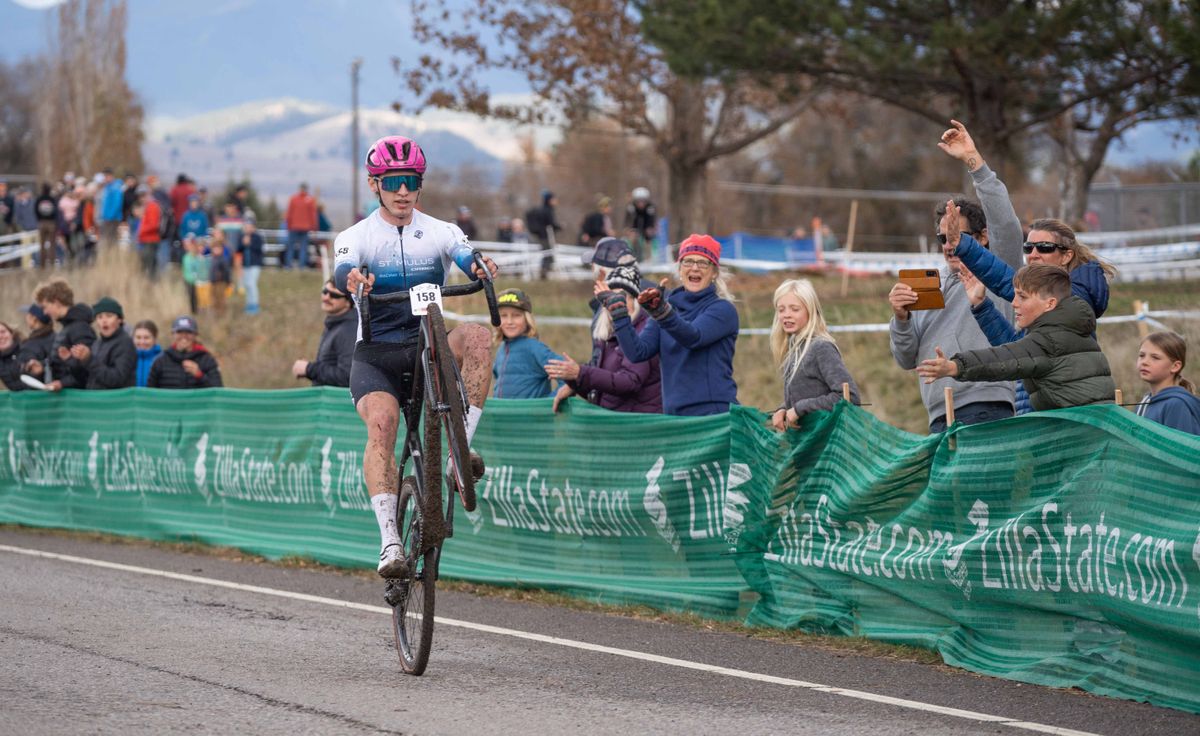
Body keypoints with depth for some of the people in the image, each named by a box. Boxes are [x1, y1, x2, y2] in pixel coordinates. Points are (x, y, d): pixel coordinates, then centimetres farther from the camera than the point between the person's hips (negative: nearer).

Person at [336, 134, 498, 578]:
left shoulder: (440, 233, 4)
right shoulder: (356, 237, 0)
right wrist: (352, 279, -46)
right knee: (381, 421, -29)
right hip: (376, 354, -1)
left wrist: (480, 267, -41)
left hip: (429, 348, 2)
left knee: (476, 336, -30)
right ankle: (390, 541, -36)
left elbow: (466, 259, -16)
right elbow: (342, 273, -21)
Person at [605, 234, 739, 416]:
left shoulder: (723, 309, 0)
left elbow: (694, 336, -21)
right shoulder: (670, 305, 16)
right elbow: (638, 352, 5)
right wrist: (617, 311, -4)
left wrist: (661, 311, -38)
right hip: (673, 413, 5)